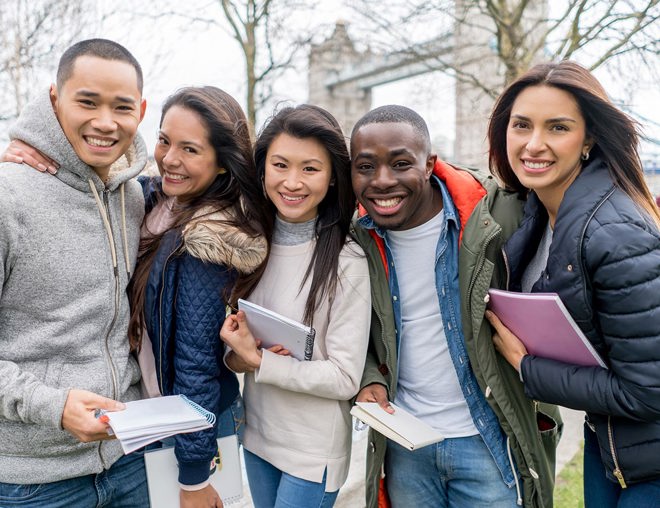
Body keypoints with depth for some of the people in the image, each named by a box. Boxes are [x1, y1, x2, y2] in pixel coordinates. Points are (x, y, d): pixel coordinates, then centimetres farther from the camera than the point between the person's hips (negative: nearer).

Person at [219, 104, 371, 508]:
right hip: (257, 433, 5)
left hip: (314, 450, -5)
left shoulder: (345, 262, -19)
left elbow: (345, 379, -18)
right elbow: (234, 331, 6)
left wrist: (259, 361, -21)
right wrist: (236, 356, -15)